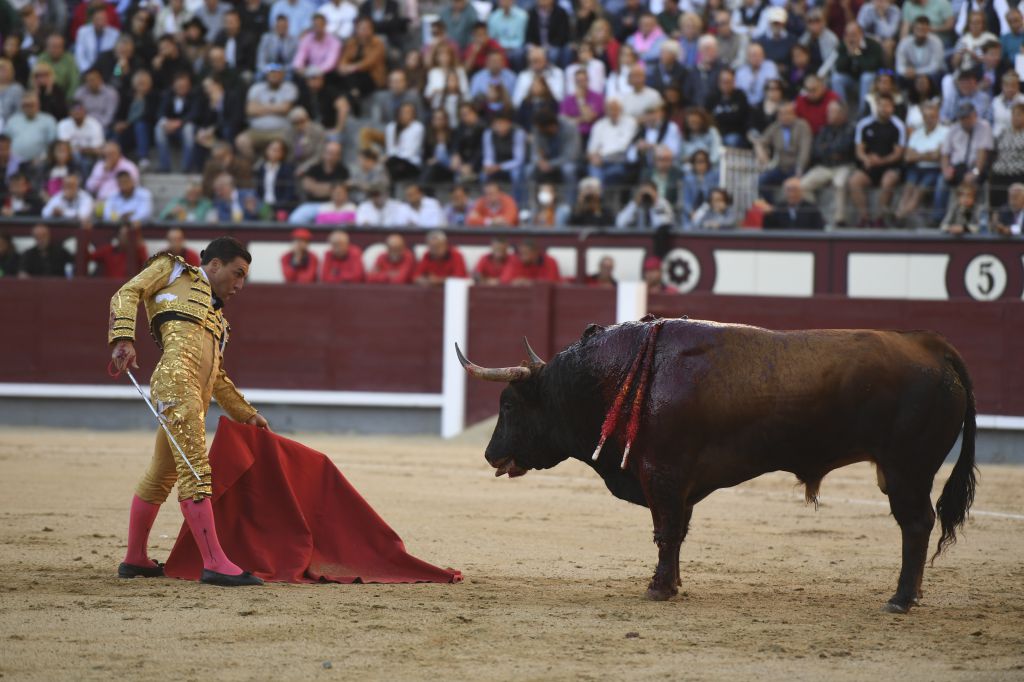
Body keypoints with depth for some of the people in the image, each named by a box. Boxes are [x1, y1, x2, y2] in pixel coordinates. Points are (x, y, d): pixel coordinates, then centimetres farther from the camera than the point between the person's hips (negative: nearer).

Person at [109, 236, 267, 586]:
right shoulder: (174, 271, 15)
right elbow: (127, 295, 1)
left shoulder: (215, 315, 34)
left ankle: (135, 559, 28)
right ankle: (215, 563, -21)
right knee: (195, 471, -14)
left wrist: (247, 413, 34)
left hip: (198, 395, 9)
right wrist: (123, 338, -15)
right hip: (176, 378, -9)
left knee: (162, 474, 17)